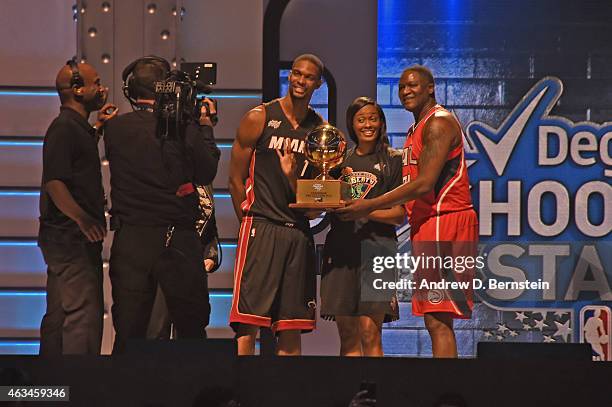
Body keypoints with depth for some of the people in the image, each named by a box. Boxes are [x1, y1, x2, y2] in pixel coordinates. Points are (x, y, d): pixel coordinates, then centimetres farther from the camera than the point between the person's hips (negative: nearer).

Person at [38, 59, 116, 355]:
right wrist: (82, 218, -29)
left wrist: (98, 127, 26)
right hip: (70, 238, -10)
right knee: (84, 312, -14)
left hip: (74, 237, 10)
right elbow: (53, 181, -22)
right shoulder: (64, 128, -13)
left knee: (60, 315, 11)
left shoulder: (77, 128, 18)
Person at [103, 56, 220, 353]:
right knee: (191, 329, 8)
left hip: (128, 239, 2)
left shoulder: (113, 128, -1)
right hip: (177, 239, -2)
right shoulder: (184, 128, -9)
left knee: (128, 332, 6)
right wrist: (206, 126, 9)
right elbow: (206, 173, -2)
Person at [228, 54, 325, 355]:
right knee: (247, 323, -11)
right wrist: (251, 223, 1)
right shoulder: (259, 118, -1)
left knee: (292, 327, 5)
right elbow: (236, 178, 1)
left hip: (299, 231, 5)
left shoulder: (320, 129, 11)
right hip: (261, 227, -5)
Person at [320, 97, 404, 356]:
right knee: (347, 334, 2)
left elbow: (399, 214, 0)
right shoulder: (341, 161, 18)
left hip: (376, 246, -4)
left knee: (369, 331, -12)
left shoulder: (393, 160, 5)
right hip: (341, 245, 4)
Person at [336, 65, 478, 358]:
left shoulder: (439, 123, -10)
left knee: (438, 320, -15)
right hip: (426, 223, 11)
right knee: (435, 320, 9)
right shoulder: (417, 129, 23)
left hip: (444, 221, -11)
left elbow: (424, 184, -19)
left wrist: (370, 206, -18)